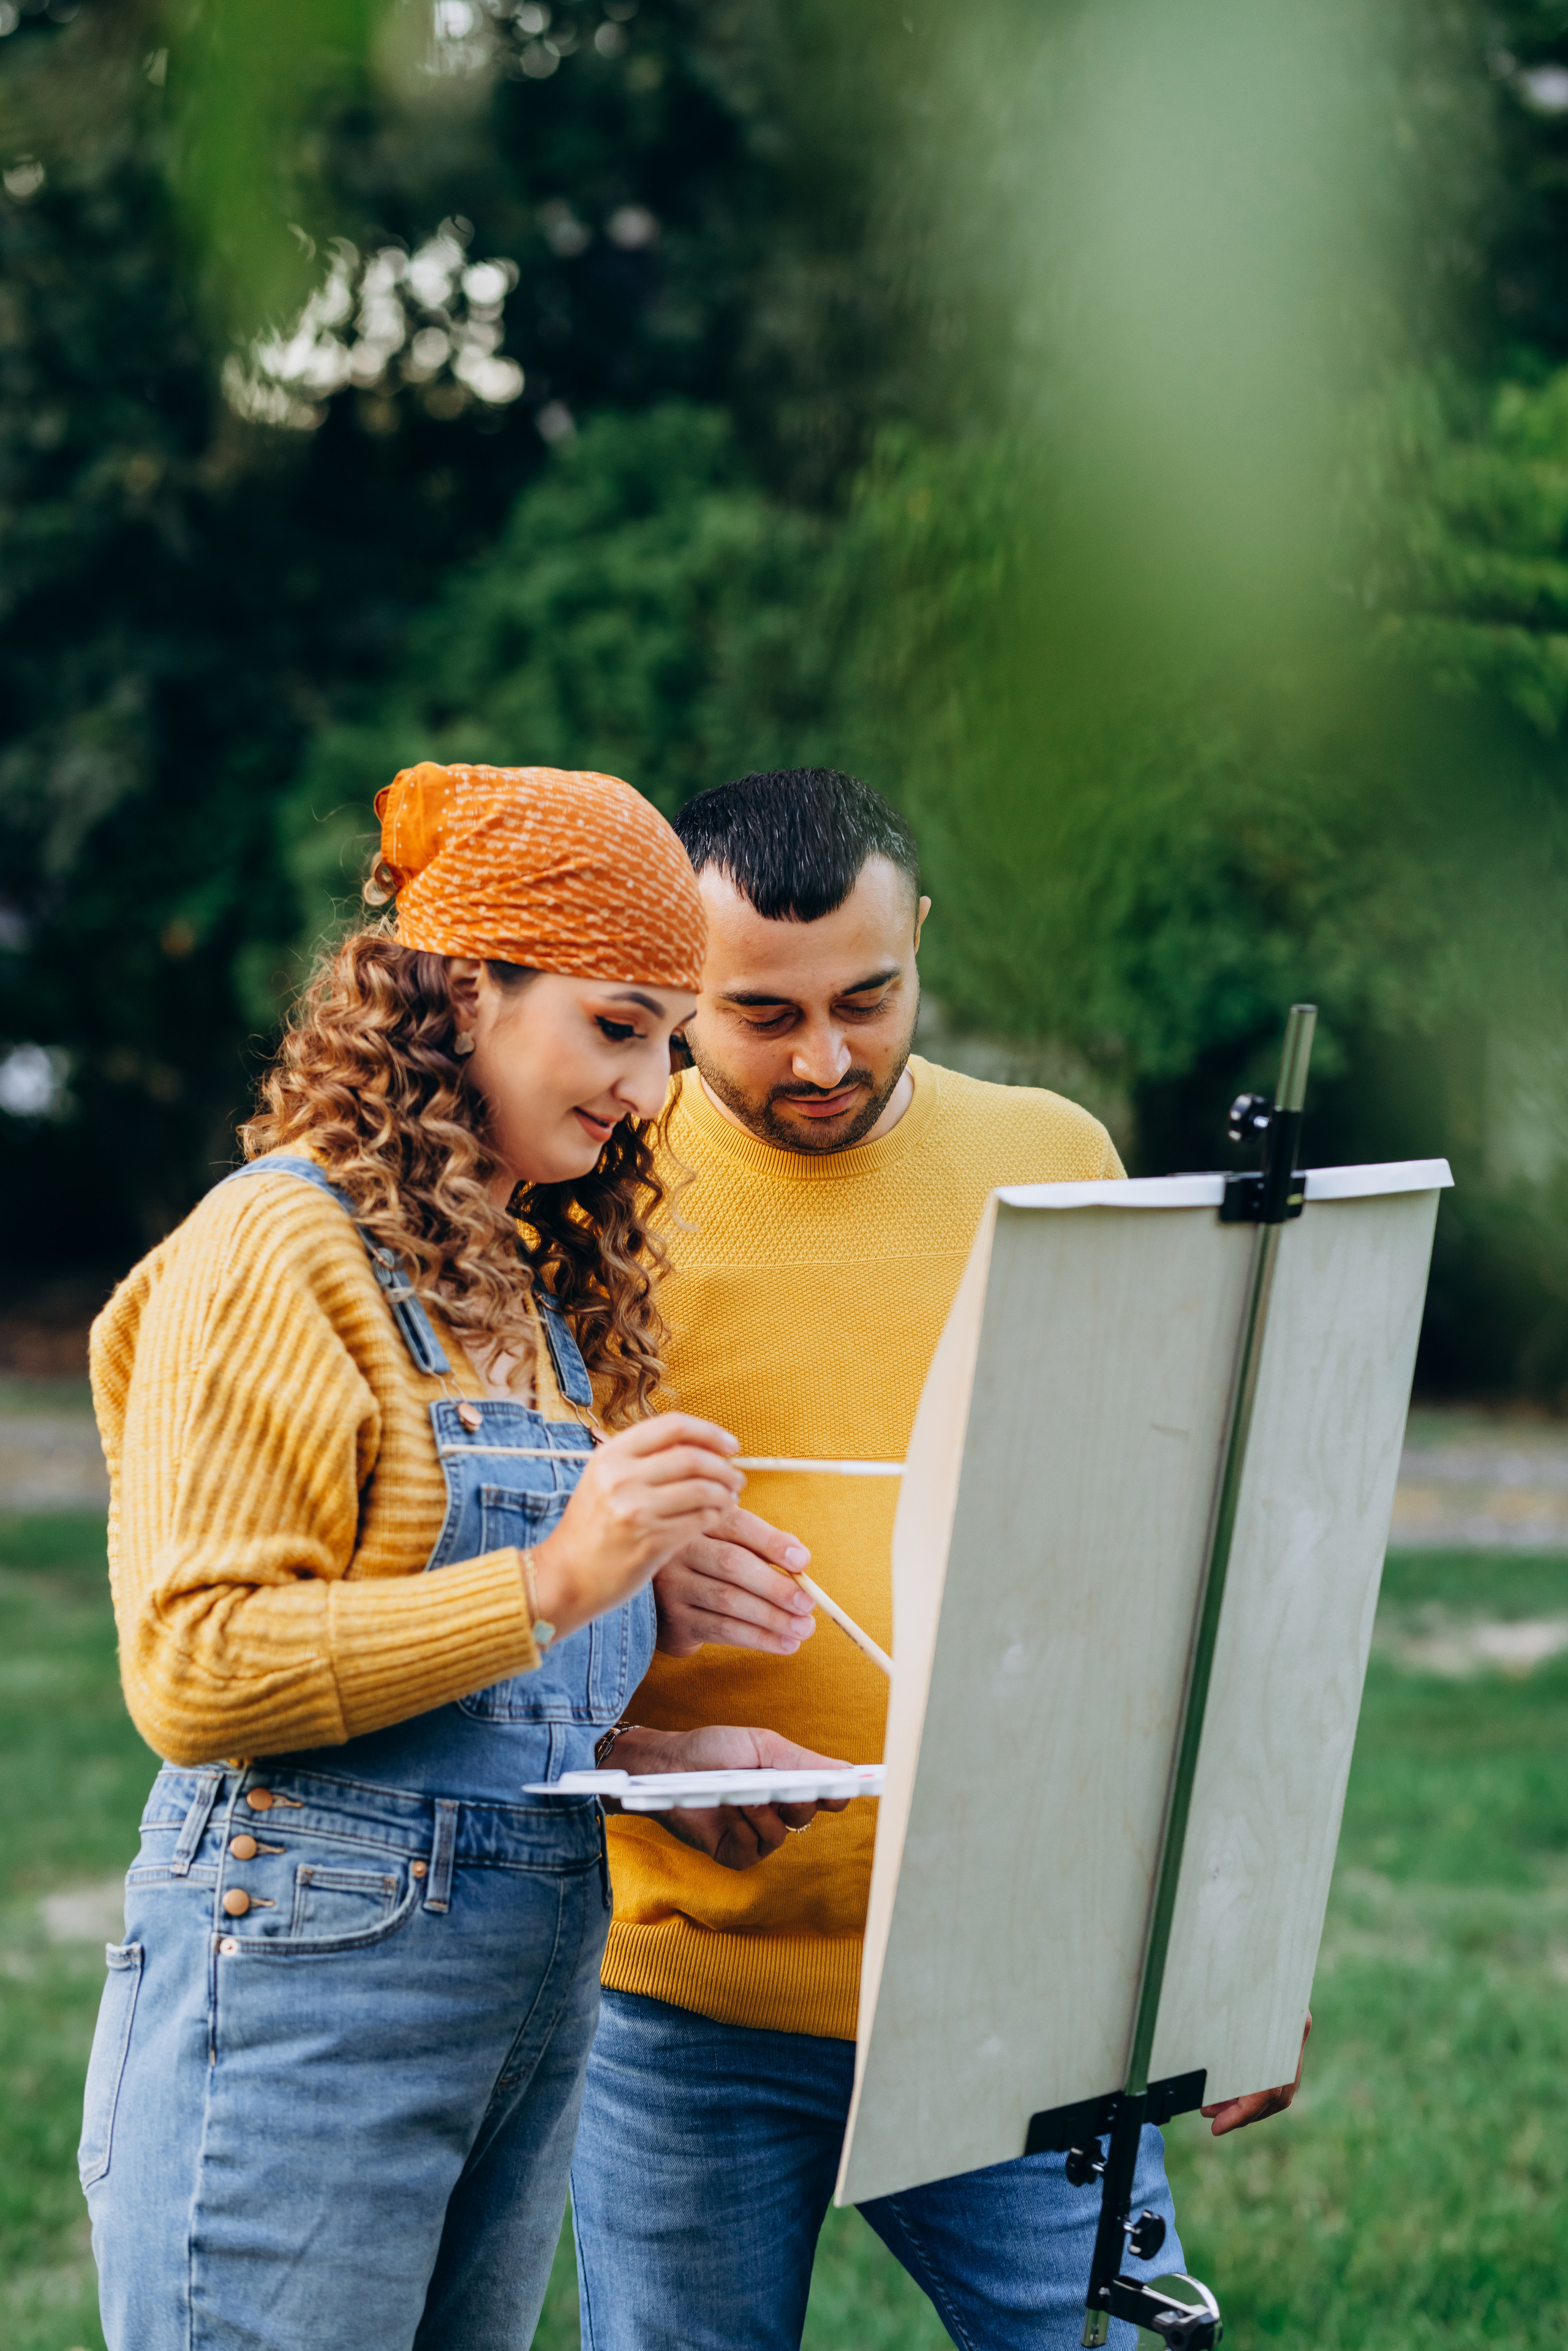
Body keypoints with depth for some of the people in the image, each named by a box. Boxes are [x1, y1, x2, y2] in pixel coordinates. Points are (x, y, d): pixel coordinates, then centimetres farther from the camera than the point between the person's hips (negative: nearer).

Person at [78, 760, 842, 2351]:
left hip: (540, 1982, 8)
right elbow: (187, 1670, -15)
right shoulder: (276, 1251, -8)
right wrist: (547, 1583, -21)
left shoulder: (534, 1280, 17)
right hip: (312, 1973, -8)